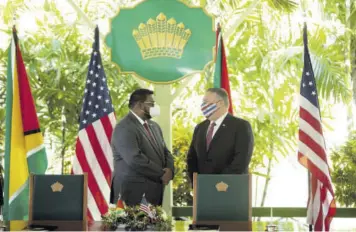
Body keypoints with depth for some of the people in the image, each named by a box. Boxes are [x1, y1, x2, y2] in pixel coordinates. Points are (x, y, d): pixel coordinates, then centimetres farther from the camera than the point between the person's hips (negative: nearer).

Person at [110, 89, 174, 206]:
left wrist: (169, 170, -4)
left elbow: (165, 152, 18)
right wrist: (161, 174, -13)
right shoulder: (124, 128, -12)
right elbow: (135, 159, -21)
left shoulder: (154, 126, 17)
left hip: (154, 191, 8)